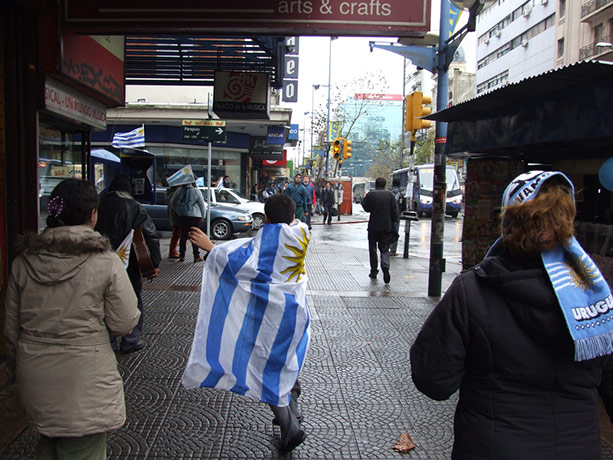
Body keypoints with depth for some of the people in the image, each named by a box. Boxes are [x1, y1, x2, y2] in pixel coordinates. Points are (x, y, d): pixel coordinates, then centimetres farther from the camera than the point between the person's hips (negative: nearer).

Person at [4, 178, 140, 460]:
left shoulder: (23, 262, -1)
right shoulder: (106, 262, -14)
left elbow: (11, 329, 7)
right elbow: (124, 324, -11)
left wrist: (15, 372, 22)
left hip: (35, 380, 5)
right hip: (84, 382, -4)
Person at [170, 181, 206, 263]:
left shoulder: (179, 190, 2)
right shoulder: (196, 191, -8)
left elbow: (172, 202, 10)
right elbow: (202, 204, -3)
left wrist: (178, 211, 19)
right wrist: (203, 216, 9)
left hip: (182, 216, 3)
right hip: (195, 216, -3)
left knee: (183, 236, 11)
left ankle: (182, 256, 15)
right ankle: (196, 257, 5)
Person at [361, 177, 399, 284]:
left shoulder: (371, 194, -7)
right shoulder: (389, 194, -1)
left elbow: (366, 207, 3)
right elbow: (395, 212, -2)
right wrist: (392, 222, 10)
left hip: (373, 227, -1)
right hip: (387, 227, 1)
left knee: (372, 248, 14)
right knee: (385, 249, 6)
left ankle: (374, 271, 18)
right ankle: (385, 267, -18)